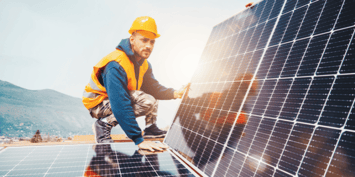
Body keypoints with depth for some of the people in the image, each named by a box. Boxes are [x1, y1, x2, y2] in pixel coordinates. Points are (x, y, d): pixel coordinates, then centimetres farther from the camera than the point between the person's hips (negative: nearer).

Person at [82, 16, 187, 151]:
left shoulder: (143, 63, -1)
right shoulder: (116, 65, -31)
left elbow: (153, 87, 1)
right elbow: (120, 106, -37)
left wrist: (174, 94, -19)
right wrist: (139, 140, -38)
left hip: (119, 98, 8)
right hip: (98, 104, -8)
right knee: (146, 101, -28)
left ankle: (151, 128, 9)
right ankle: (104, 124, -15)